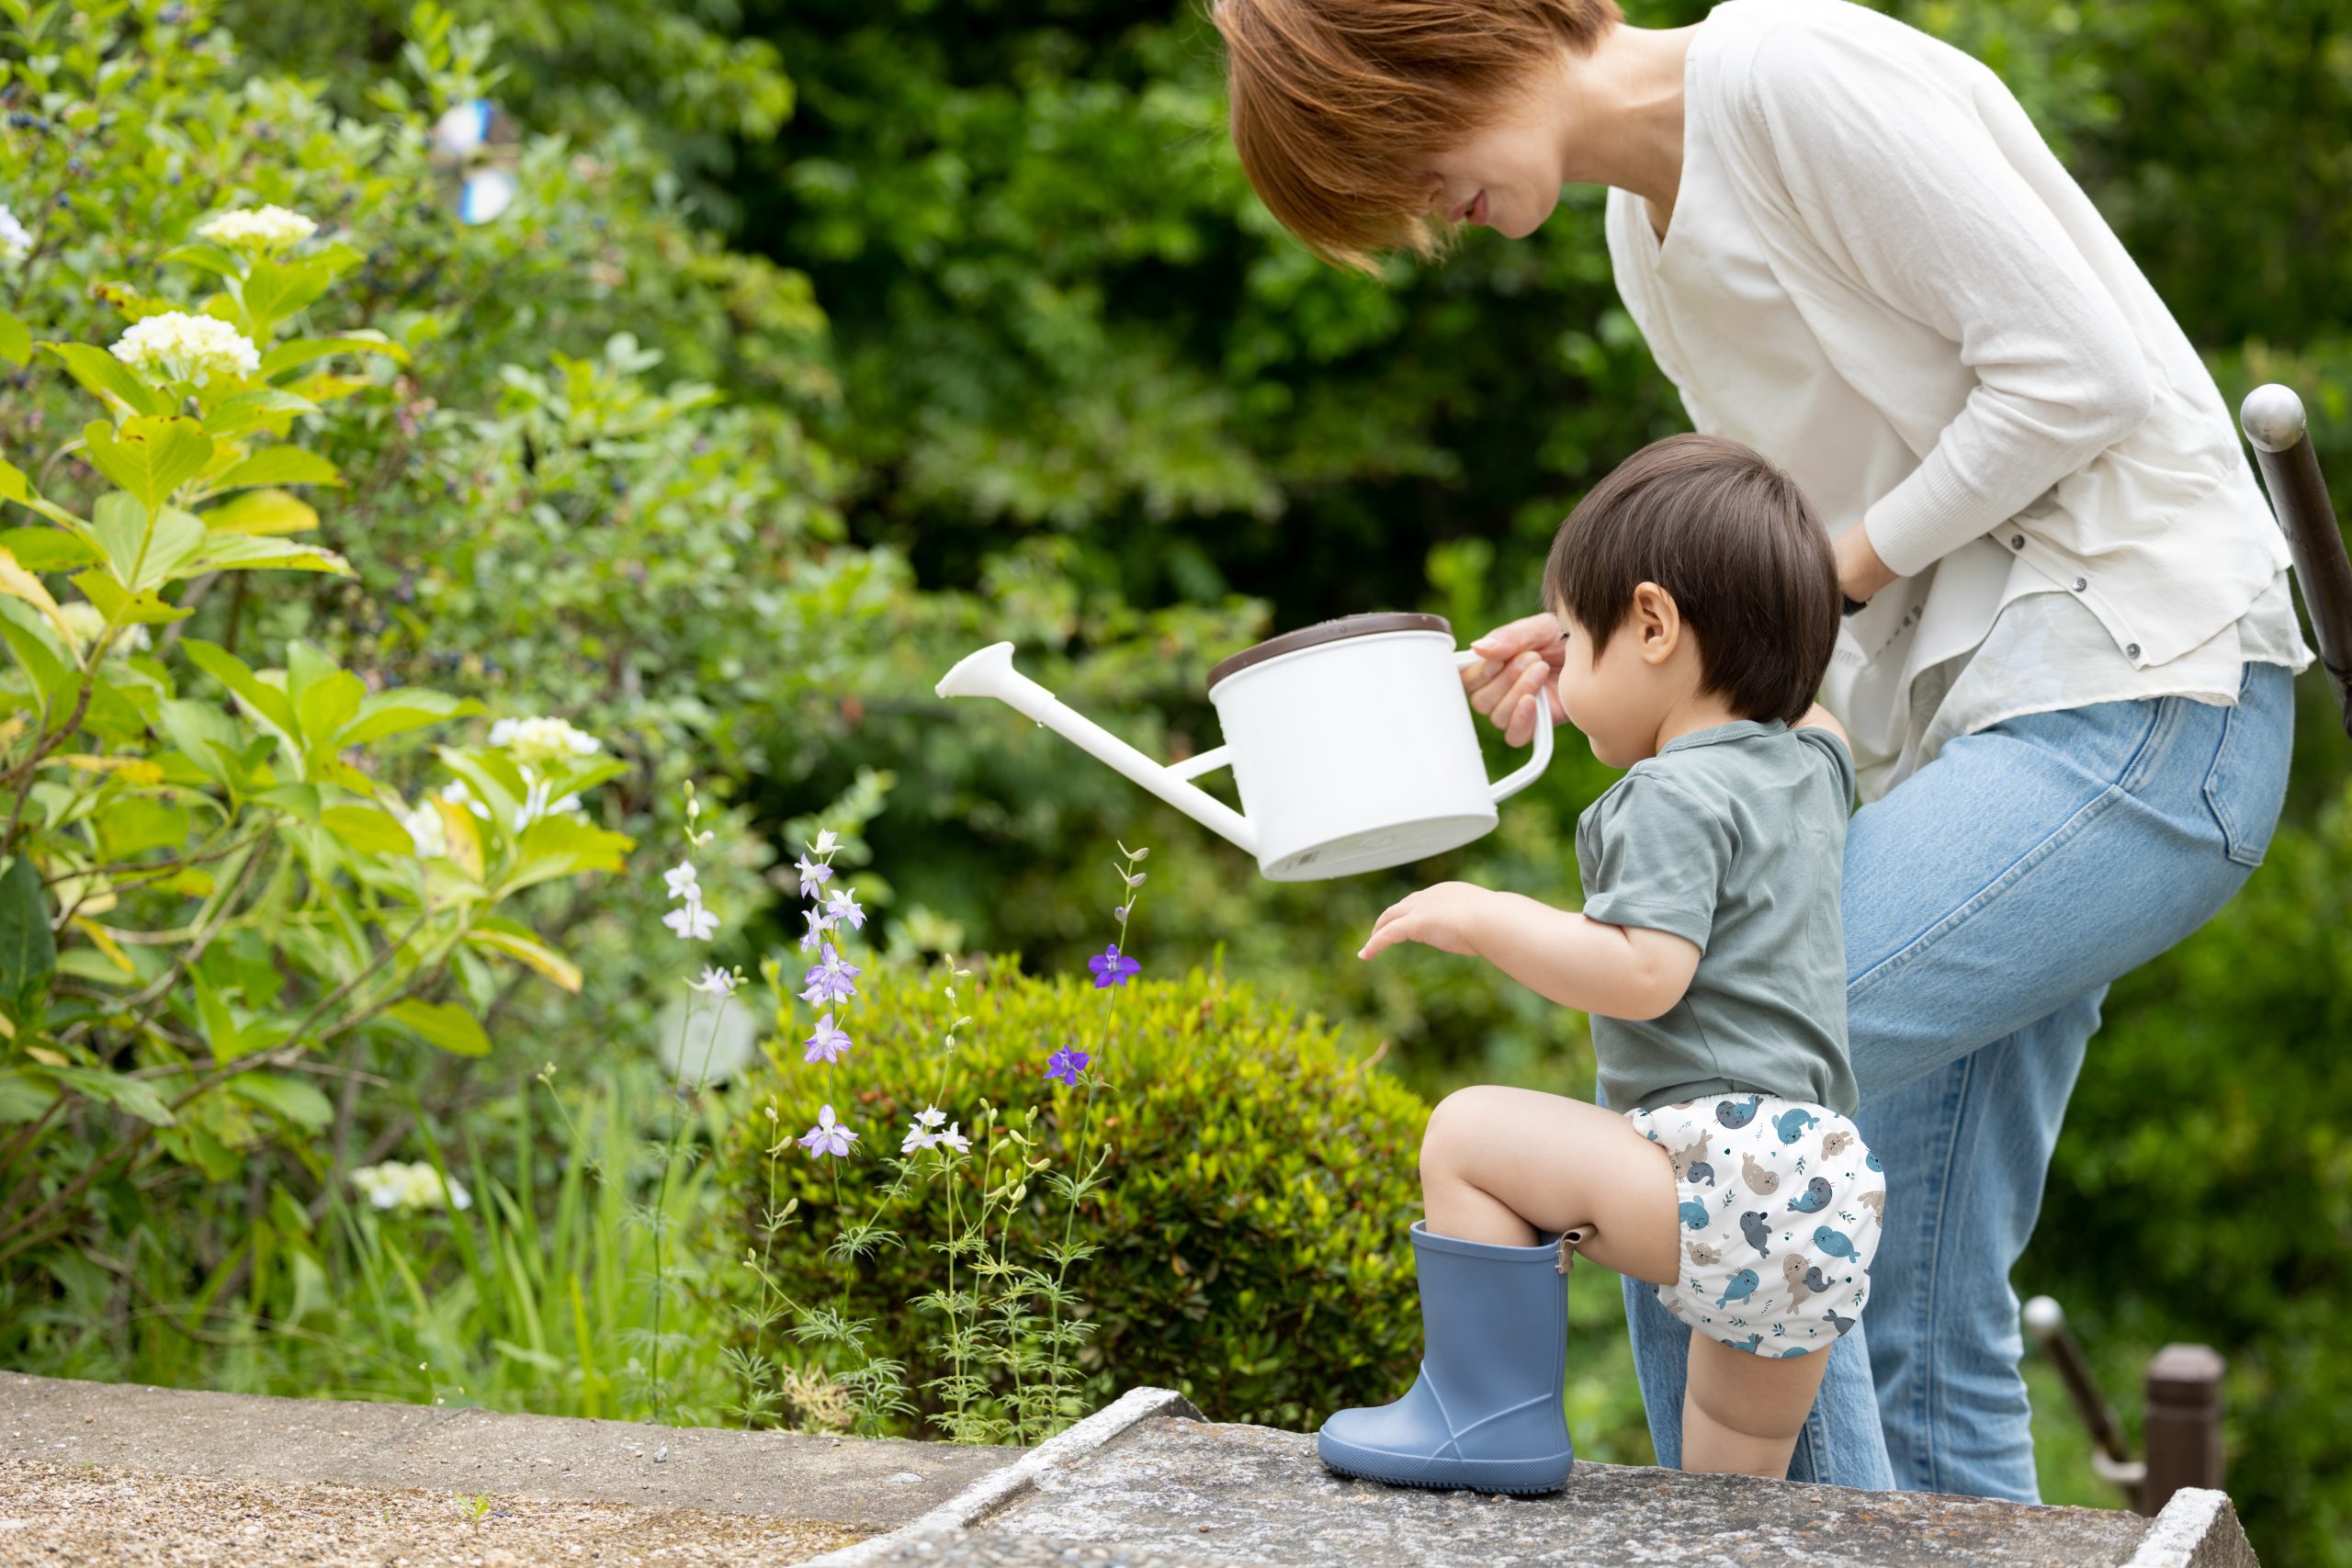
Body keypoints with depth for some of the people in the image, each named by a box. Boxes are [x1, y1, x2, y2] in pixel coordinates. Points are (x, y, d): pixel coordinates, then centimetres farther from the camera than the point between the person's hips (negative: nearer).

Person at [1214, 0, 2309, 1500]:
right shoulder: (1647, 226, 15)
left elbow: (2078, 373, -16)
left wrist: (1839, 569, -10)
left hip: (2141, 704, -10)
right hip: (1972, 721, 10)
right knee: (1918, 1343, 8)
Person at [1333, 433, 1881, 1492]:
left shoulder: (1676, 795, -8)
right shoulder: (1808, 769, 19)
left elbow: (1644, 975, -21)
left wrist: (1486, 920, -11)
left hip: (1730, 1157, -10)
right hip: (1827, 1199, 10)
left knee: (1470, 1134, -10)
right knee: (1732, 1493, 22)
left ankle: (1490, 1415, -7)